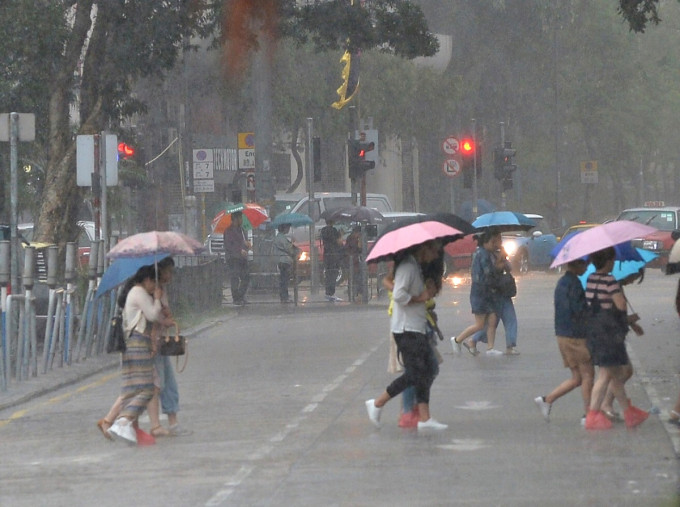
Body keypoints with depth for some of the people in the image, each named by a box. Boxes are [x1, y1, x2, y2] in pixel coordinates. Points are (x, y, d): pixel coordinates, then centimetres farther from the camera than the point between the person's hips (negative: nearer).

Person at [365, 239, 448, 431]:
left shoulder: (416, 266, 18)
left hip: (416, 328, 10)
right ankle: (377, 404, 0)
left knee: (425, 372, 6)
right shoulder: (407, 266, -14)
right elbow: (399, 295, -25)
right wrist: (421, 298, -14)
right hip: (406, 329, -10)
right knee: (414, 374, -10)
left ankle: (424, 418, 5)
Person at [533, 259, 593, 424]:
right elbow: (580, 310, -22)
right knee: (587, 374, 0)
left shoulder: (562, 282, 14)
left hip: (563, 335, 9)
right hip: (576, 336, -9)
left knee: (577, 378, 14)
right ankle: (588, 414, 3)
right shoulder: (573, 283, -17)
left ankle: (547, 400, 11)